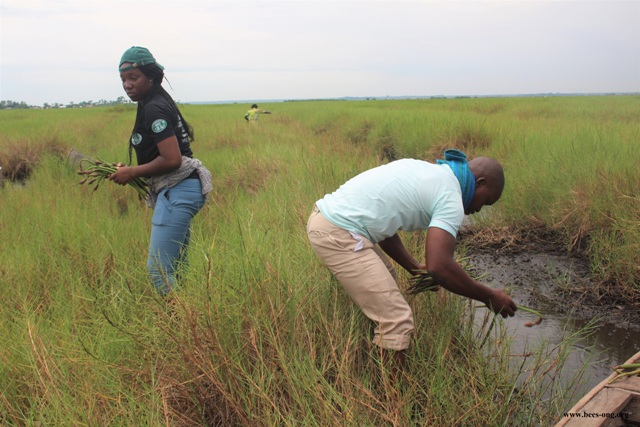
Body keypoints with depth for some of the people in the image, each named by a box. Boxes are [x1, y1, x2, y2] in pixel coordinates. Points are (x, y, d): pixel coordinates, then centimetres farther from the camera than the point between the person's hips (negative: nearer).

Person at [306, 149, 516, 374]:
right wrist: (489, 296, -5)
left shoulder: (425, 170, 19)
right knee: (397, 320, -7)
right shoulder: (450, 197, -7)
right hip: (338, 235, -10)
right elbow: (440, 266, -19)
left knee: (386, 279, 27)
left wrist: (414, 267, 25)